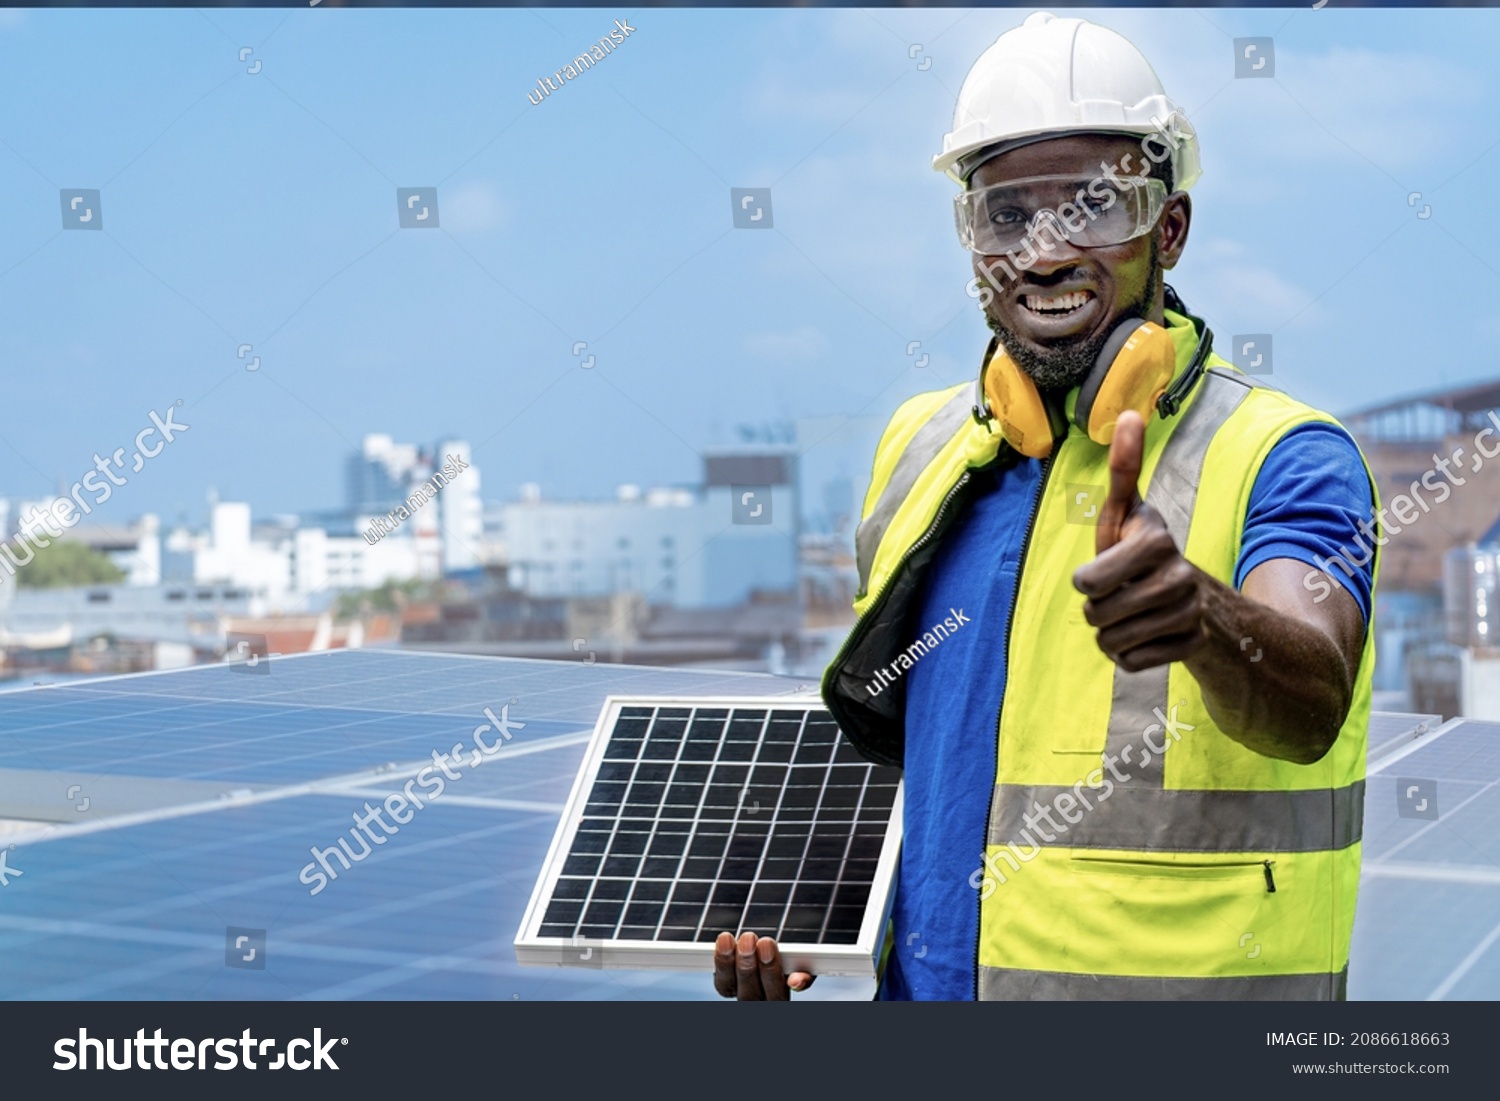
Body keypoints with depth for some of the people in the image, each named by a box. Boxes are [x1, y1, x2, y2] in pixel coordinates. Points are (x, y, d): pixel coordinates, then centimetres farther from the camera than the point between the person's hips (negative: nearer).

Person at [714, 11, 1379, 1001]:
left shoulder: (1279, 456, -11)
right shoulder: (920, 448, 5)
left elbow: (1309, 706, -29)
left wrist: (1204, 616, -49)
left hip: (1177, 981, -4)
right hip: (921, 985, 4)